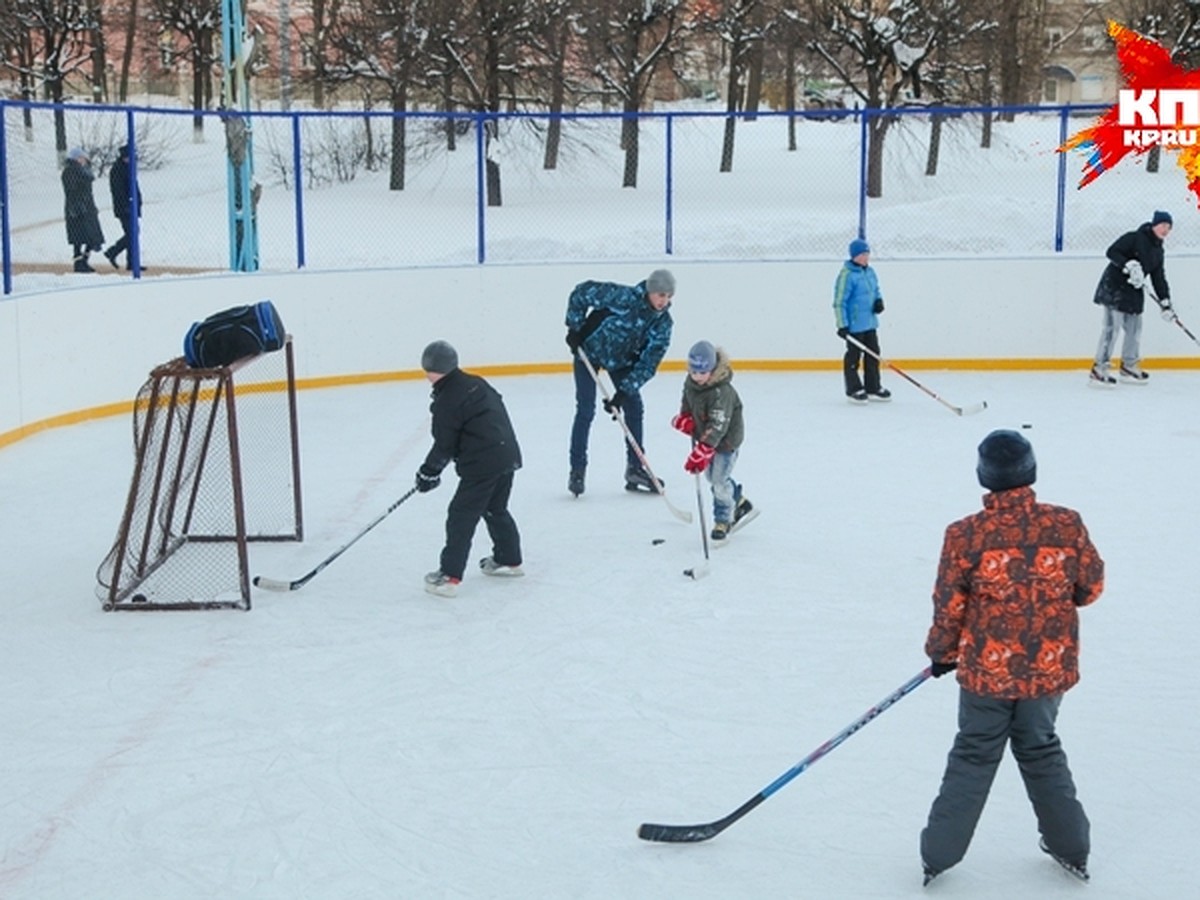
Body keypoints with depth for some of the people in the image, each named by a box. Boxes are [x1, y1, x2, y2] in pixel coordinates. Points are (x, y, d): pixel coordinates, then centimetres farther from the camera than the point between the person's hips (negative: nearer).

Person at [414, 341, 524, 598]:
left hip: (482, 465, -9)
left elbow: (444, 445, -8)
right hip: (508, 455, 9)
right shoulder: (476, 384, 12)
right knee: (495, 509, 26)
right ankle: (509, 559, 39)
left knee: (461, 516, -4)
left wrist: (429, 472, 7)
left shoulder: (446, 401, -11)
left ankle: (450, 576, -6)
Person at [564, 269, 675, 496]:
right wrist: (575, 328, -19)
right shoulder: (623, 297, -32)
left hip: (623, 360, 5)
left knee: (634, 408, 1)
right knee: (585, 411, -7)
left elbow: (649, 362, -17)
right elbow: (582, 292, -22)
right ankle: (577, 471, 3)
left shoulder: (663, 322, -18)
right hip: (590, 350, -5)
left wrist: (624, 392, -23)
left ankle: (635, 469, 13)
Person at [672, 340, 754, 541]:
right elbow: (687, 402, 13)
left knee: (719, 480, -7)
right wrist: (684, 418, -8)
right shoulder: (690, 381, -9)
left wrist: (702, 452, -41)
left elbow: (716, 427, -37)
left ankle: (722, 521, 11)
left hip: (726, 439, -8)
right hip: (703, 436, 8)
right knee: (712, 476, 19)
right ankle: (739, 503, 40)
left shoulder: (721, 392, -33)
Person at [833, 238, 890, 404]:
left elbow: (876, 289, 25)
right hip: (854, 325, -8)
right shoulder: (847, 275, -16)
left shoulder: (870, 272, 8)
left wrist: (879, 300, 2)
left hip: (870, 323, 8)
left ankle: (873, 387, 24)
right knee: (853, 356, 2)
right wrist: (842, 325, -19)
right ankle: (854, 389, 12)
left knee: (873, 354, 13)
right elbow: (839, 301, -17)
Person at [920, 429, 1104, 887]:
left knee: (974, 756, 13)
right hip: (1050, 671, 2)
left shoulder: (965, 535, -14)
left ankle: (939, 853, 18)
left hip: (986, 672, -2)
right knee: (1041, 750, 22)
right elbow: (1090, 586, 3)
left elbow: (949, 608, -7)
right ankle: (1070, 847, 30)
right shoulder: (1067, 525, -10)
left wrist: (941, 653, 10)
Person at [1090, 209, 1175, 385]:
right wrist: (1130, 265, -31)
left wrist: (1165, 302, 5)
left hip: (1134, 292, 9)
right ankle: (1099, 370, -13)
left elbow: (1158, 278, 13)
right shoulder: (1134, 238, -12)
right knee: (1112, 327, -13)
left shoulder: (1158, 251, 12)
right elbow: (1112, 252, -19)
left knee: (1134, 328, 11)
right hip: (1115, 287, -9)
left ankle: (1129, 366, 26)